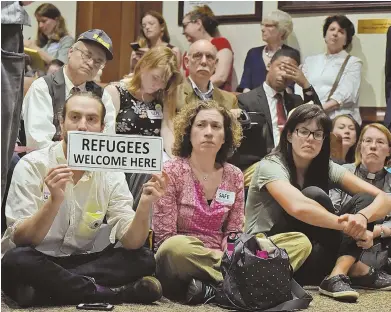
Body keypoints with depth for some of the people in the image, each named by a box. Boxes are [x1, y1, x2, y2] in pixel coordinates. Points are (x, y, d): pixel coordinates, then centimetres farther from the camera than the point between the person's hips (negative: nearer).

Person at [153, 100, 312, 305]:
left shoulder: (234, 176, 8)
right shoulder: (171, 172, -6)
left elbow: (233, 232, 8)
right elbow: (164, 238, -10)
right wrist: (222, 260, -20)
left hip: (223, 257, 6)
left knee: (300, 243, -8)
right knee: (176, 248, -41)